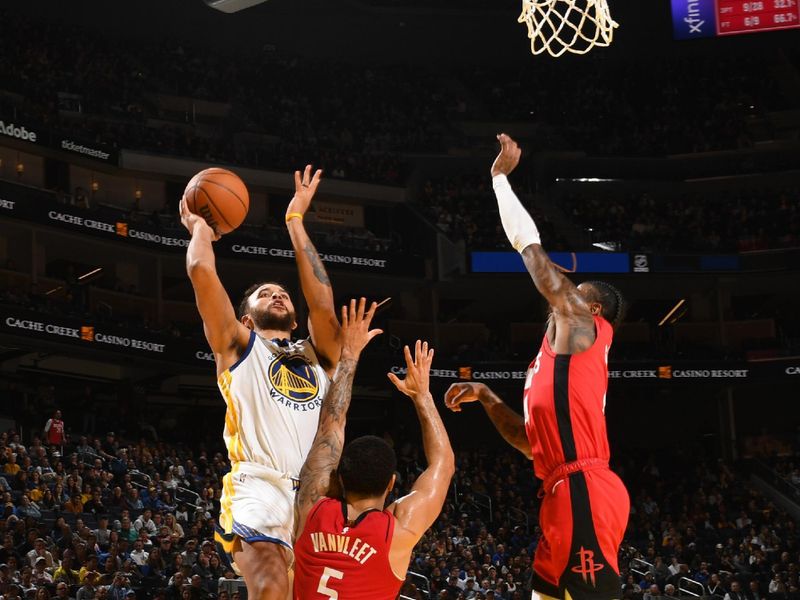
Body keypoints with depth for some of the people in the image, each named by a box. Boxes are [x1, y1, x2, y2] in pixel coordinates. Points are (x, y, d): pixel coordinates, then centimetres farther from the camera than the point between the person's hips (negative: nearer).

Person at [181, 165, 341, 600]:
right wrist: (200, 229, 29)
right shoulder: (238, 347, 19)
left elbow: (321, 298, 18)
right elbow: (201, 271, 10)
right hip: (261, 491, -4)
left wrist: (295, 220, 26)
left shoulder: (316, 356, 30)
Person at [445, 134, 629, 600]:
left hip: (584, 491, -10)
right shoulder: (558, 353, 29)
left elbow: (530, 246, 5)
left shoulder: (582, 325, 5)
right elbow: (533, 441, 30)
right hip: (567, 492, 10)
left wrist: (500, 176, 12)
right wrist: (487, 398, 25)